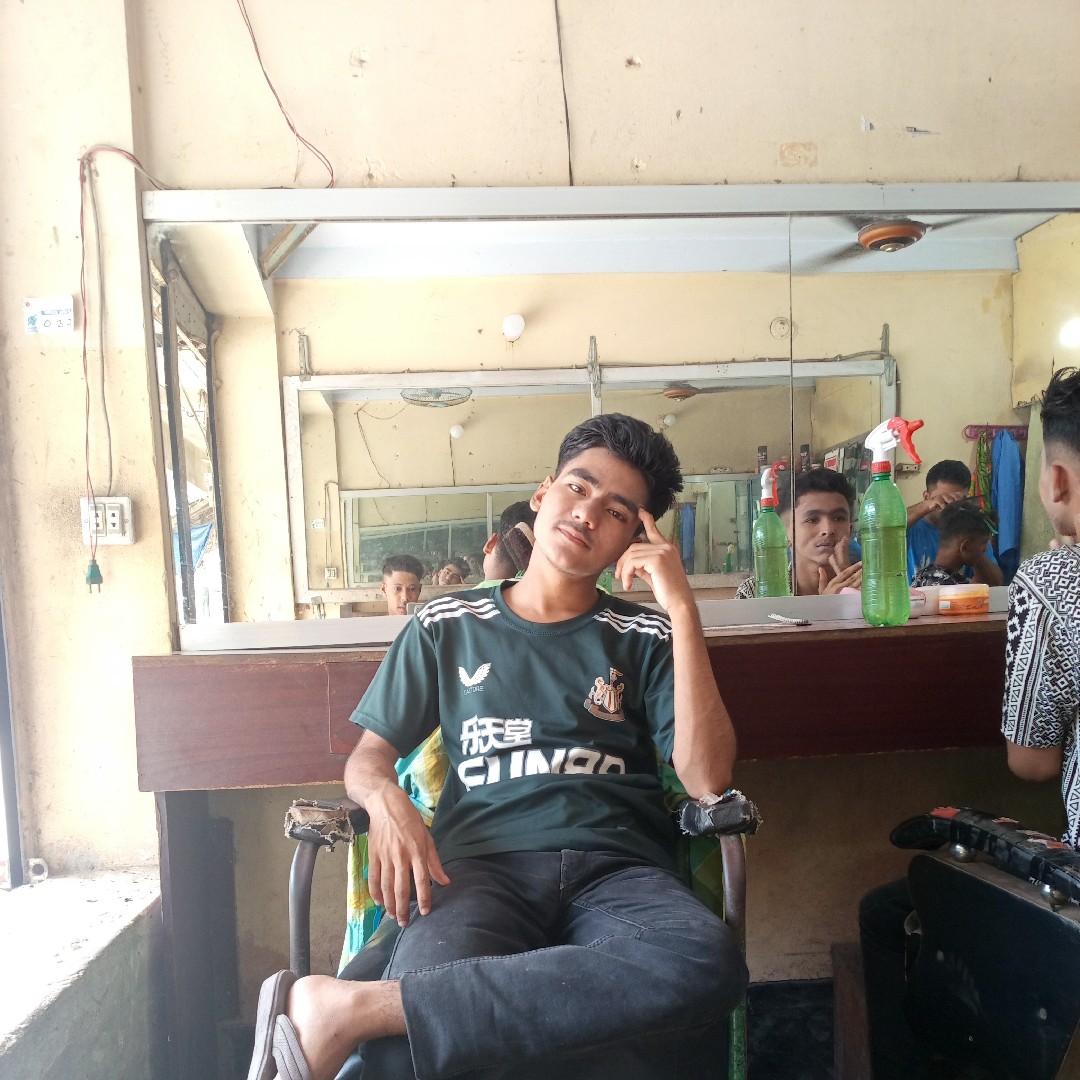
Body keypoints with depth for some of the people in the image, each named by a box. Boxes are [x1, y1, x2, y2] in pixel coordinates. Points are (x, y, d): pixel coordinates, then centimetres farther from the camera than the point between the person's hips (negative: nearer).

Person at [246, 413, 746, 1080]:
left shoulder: (645, 638, 13)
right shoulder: (448, 627, 16)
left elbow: (708, 777, -1)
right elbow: (368, 756, 18)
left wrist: (683, 607, -4)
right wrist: (387, 799, -7)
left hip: (617, 868, 3)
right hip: (484, 861, -2)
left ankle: (350, 1012, -28)